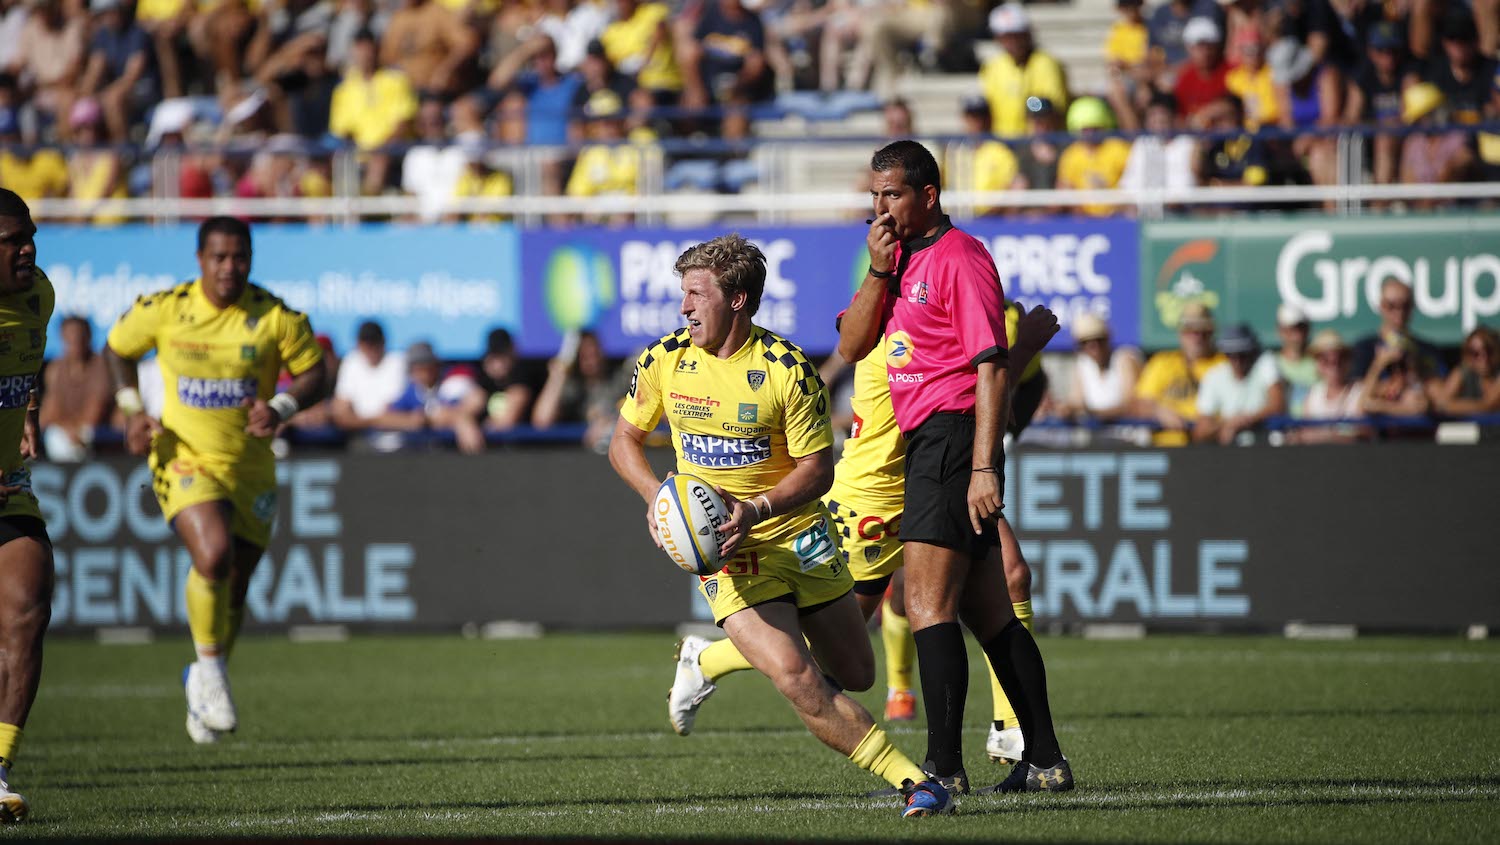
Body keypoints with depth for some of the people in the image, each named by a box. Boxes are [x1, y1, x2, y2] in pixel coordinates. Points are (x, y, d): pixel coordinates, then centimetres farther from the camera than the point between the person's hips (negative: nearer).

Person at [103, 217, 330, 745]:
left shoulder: (276, 318, -9)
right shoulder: (164, 310, -8)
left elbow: (314, 374, 1)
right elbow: (116, 349, 10)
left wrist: (281, 408, -18)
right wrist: (132, 412, -3)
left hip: (250, 467, 2)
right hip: (184, 458, -2)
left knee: (234, 587, 10)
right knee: (213, 555, -27)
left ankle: (202, 682, 37)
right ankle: (210, 668, -6)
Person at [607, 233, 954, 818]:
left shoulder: (787, 369, -13)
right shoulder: (664, 361, -5)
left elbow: (817, 468, -10)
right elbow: (624, 441, 8)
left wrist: (757, 509, -25)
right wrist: (656, 495, -11)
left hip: (799, 535, 1)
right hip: (727, 552, -1)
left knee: (856, 676, 10)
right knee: (797, 680, -20)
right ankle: (909, 780, -15)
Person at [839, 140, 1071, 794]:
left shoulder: (959, 257, -11)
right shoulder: (902, 257, 16)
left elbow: (993, 367, -16)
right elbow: (852, 346, 12)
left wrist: (983, 468, -22)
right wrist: (878, 273, -3)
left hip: (952, 438, -9)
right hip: (924, 440, 9)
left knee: (928, 601, -13)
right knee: (988, 613, 10)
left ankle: (943, 765, -16)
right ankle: (1044, 760, 13)